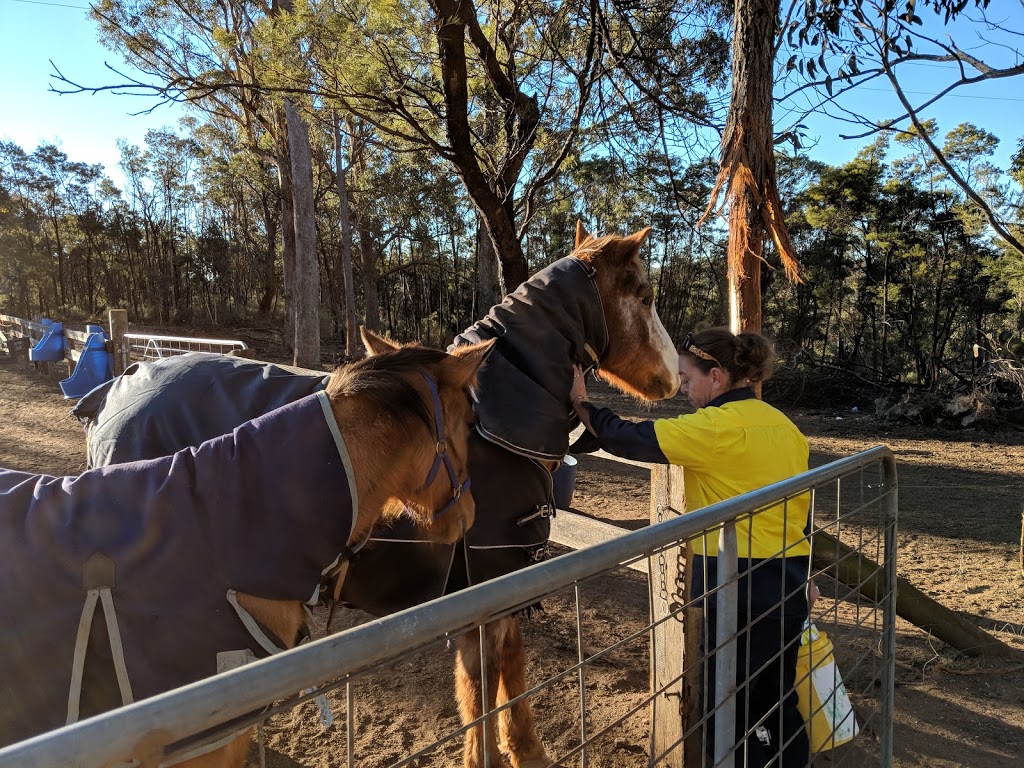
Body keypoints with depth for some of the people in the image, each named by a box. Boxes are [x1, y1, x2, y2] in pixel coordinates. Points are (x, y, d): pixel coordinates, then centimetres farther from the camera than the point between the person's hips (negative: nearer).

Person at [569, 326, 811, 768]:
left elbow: (630, 439, -19)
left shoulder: (717, 427, -17)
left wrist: (580, 403, -7)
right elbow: (799, 504, 14)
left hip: (739, 586, -8)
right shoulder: (785, 426, 9)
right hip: (791, 579, 9)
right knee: (778, 704, 22)